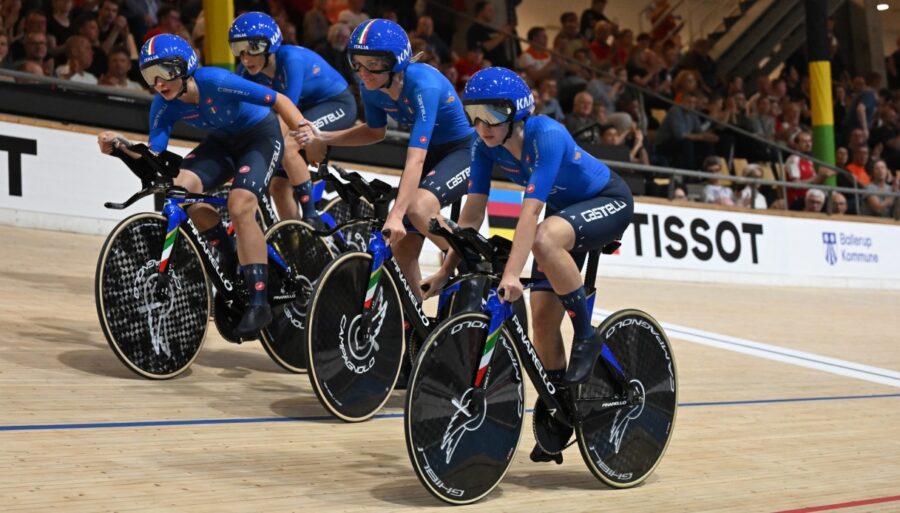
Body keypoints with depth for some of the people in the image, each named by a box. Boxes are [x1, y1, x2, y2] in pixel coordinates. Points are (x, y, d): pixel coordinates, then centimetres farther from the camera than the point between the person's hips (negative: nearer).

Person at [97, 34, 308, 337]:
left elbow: (280, 101, -27)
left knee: (239, 206, -27)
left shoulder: (216, 82, -31)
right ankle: (228, 259, 1)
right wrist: (121, 146, -34)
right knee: (181, 187, -21)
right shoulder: (164, 106, -15)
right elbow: (153, 156, -16)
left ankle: (259, 303, -22)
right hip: (223, 141, 6)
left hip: (261, 135, -6)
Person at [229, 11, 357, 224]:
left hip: (337, 105, -7)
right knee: (278, 186, -3)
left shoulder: (291, 59, -32)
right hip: (307, 108, 7)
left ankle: (312, 219, -20)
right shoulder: (248, 71, -13)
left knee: (286, 146, -31)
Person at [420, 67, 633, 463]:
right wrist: (446, 270, -16)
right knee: (542, 315, -4)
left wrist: (511, 274, -47)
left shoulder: (547, 135, -33)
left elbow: (531, 209, -40)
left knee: (545, 240, -37)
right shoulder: (486, 145, -15)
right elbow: (473, 211, -12)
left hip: (609, 201, -7)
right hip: (564, 209, 7)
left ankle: (587, 336, -19)